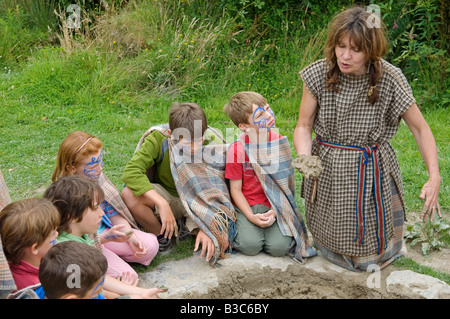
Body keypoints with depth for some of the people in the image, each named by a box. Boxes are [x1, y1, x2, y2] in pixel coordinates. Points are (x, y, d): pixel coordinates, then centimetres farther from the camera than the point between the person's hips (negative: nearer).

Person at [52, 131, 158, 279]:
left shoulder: (98, 178, -5)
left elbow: (112, 211, 6)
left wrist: (131, 237, -7)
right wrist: (107, 237, -35)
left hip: (103, 231, 7)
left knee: (150, 245, -5)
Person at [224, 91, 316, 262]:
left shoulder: (279, 142, -4)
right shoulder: (237, 150, -13)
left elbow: (284, 181, 1)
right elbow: (235, 189, -6)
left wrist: (275, 211, -11)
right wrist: (251, 216, -16)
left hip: (274, 204, 2)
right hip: (247, 205, -2)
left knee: (279, 246, -17)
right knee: (250, 245, -22)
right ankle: (242, 228, 10)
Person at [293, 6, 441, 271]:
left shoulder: (389, 79, -16)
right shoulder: (319, 75, -11)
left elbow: (420, 129, -9)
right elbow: (303, 127, -6)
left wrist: (435, 177, -19)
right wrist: (305, 158, -26)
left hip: (373, 173, -1)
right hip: (327, 171, 2)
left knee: (369, 261, 9)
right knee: (331, 250, 17)